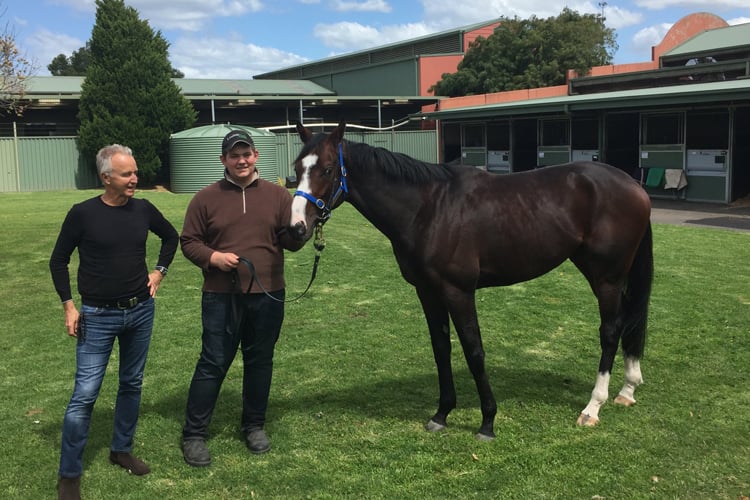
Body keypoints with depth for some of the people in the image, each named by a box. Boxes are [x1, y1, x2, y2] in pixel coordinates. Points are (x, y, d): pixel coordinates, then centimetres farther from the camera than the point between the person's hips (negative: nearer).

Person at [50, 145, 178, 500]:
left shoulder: (143, 209, -2)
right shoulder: (83, 214, -12)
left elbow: (172, 237, 18)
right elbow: (58, 262, -2)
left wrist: (159, 271, 8)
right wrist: (68, 306, -6)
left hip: (140, 311, 4)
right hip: (98, 316, -4)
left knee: (132, 384, 15)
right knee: (85, 394, -4)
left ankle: (121, 450, 33)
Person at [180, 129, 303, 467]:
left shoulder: (277, 195, 3)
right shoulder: (206, 198, 0)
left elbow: (291, 243, 3)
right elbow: (188, 241, 4)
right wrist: (212, 256, -15)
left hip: (268, 296, 2)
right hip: (221, 296, -2)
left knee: (260, 362, 13)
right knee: (213, 363, 2)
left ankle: (254, 425, 30)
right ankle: (194, 434, 14)